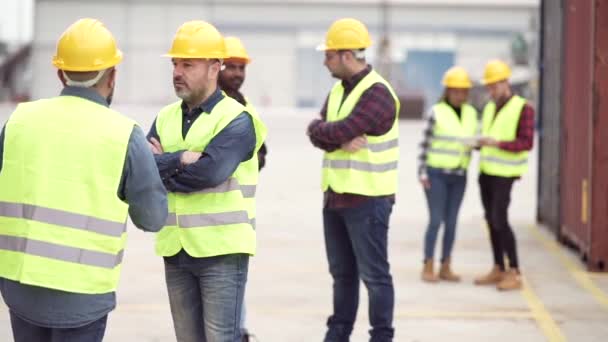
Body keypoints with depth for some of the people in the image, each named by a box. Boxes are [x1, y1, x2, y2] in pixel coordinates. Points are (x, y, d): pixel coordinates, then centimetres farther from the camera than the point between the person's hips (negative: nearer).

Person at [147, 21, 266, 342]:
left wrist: (164, 166, -9)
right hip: (175, 251, 6)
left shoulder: (237, 120, -8)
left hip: (222, 251, -6)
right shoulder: (165, 118, 10)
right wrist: (179, 160, -18)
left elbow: (210, 172, -22)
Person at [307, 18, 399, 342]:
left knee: (374, 274, -2)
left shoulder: (377, 93, -16)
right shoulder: (338, 90, 12)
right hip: (335, 195, 9)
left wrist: (318, 128, -4)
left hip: (367, 199, -8)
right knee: (342, 272, 17)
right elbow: (320, 137, 1)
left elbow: (337, 132, -23)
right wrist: (341, 140, -17)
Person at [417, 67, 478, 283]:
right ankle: (428, 268, 0)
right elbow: (425, 144, -7)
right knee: (436, 221, -7)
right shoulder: (436, 113, -9)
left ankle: (446, 268, 12)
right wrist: (422, 173, -11)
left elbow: (471, 141, 11)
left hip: (458, 176, 5)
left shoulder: (471, 113, 5)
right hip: (436, 174, -5)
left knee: (451, 222, 6)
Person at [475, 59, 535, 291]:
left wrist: (497, 143, -24)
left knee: (499, 221, -12)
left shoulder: (523, 108, -9)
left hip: (504, 174, -7)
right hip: (486, 170, 7)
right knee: (491, 220, 7)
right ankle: (498, 270, 14)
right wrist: (478, 143, -1)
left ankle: (514, 273, -8)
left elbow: (526, 143, -14)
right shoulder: (489, 108, 14)